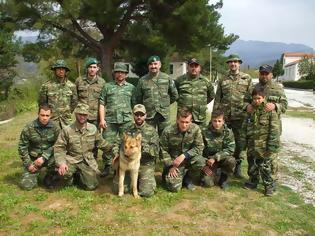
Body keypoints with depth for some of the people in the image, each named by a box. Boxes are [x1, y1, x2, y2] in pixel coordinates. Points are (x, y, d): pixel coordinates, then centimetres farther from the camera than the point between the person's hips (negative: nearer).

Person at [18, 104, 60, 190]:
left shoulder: (55, 128, -9)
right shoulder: (28, 128, -10)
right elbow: (22, 147, -4)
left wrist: (44, 157, -21)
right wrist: (28, 164, -9)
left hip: (49, 157, 1)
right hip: (32, 158, 0)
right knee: (26, 185, -11)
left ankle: (50, 178, 0)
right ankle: (34, 174, 24)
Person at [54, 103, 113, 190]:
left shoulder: (93, 129, -2)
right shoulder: (67, 130, -10)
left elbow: (101, 143, 11)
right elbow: (59, 147, -11)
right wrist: (61, 163, -25)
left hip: (88, 161, 2)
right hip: (71, 159, -2)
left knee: (91, 186, -7)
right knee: (63, 172, -33)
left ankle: (81, 174, 27)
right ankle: (69, 180, 6)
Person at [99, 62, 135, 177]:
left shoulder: (131, 87, 13)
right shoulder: (107, 86, 11)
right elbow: (102, 104, 6)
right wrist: (102, 119, -3)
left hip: (126, 121, 0)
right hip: (110, 120, 0)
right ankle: (107, 166, 15)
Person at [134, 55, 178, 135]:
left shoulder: (167, 78, 2)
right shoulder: (142, 80, 1)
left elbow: (175, 95, 11)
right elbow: (138, 98, 11)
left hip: (164, 114, 0)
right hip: (149, 115, 0)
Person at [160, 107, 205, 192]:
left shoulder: (196, 129, -14)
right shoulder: (168, 131, -16)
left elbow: (199, 147, -12)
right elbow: (164, 150, -7)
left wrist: (184, 155, -24)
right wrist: (170, 166, -12)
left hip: (189, 159, 2)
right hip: (174, 161, -2)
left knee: (200, 161, -31)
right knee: (174, 187, -17)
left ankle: (188, 179, 1)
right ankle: (168, 175, 21)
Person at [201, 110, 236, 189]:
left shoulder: (228, 132, -11)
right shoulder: (205, 132, -11)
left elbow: (230, 149, -18)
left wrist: (215, 158, -27)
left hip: (222, 159, 1)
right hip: (208, 160, -1)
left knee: (231, 160, -32)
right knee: (208, 183, -19)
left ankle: (223, 178, -2)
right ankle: (216, 174, 18)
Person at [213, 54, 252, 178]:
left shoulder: (247, 78, 6)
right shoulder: (223, 80, 10)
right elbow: (217, 98, 10)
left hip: (240, 116, -1)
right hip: (224, 116, 2)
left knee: (239, 142, 5)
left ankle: (237, 166, 20)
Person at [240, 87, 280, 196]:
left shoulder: (270, 111, -10)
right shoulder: (251, 111, 6)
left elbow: (274, 130, -12)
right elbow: (245, 128, 10)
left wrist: (272, 146, -16)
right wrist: (243, 143, 9)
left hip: (264, 146, -5)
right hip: (252, 145, 5)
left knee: (265, 167, 1)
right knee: (252, 166, 17)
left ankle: (269, 185, 19)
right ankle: (253, 182, 35)